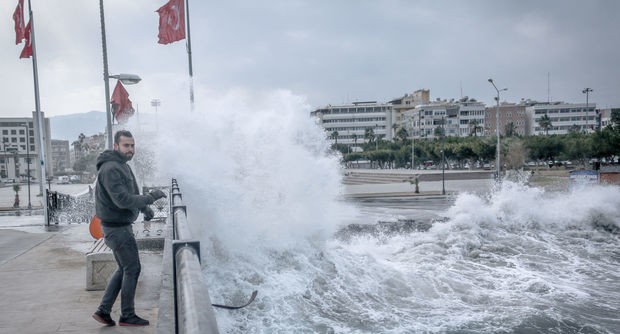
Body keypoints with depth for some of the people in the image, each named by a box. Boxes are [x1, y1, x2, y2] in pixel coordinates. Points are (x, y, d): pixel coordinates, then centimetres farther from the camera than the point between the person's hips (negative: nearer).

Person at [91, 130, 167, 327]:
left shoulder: (124, 166, 12)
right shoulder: (110, 169, -21)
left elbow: (131, 193, 22)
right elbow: (122, 200, -29)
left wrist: (145, 208, 8)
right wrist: (151, 197, -23)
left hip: (122, 226, 10)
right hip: (117, 228, -10)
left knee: (124, 269, 16)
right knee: (132, 269, 0)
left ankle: (103, 311, 21)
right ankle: (127, 316, 13)